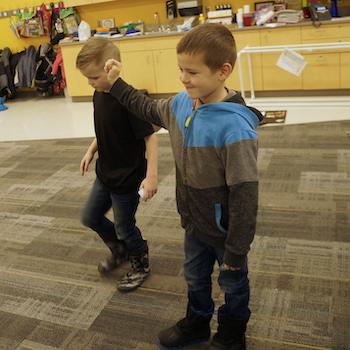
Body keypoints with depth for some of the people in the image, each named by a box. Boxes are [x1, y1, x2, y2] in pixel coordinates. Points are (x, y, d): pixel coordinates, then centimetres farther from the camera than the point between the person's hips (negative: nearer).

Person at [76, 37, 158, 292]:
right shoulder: (99, 95, 0)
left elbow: (150, 137, -24)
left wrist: (151, 175, -27)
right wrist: (91, 151, 9)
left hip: (128, 178, -8)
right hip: (105, 174, 9)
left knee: (124, 227, 9)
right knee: (91, 217, 21)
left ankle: (141, 266, 37)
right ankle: (120, 251, 45)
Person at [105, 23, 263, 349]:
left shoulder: (234, 127, -33)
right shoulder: (181, 103, -9)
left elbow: (244, 194, -28)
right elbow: (149, 109, 16)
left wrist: (236, 250, -20)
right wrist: (117, 84, 15)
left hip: (224, 230, -7)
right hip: (194, 224, 7)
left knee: (233, 283, 21)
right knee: (194, 277, 28)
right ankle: (197, 322, 55)